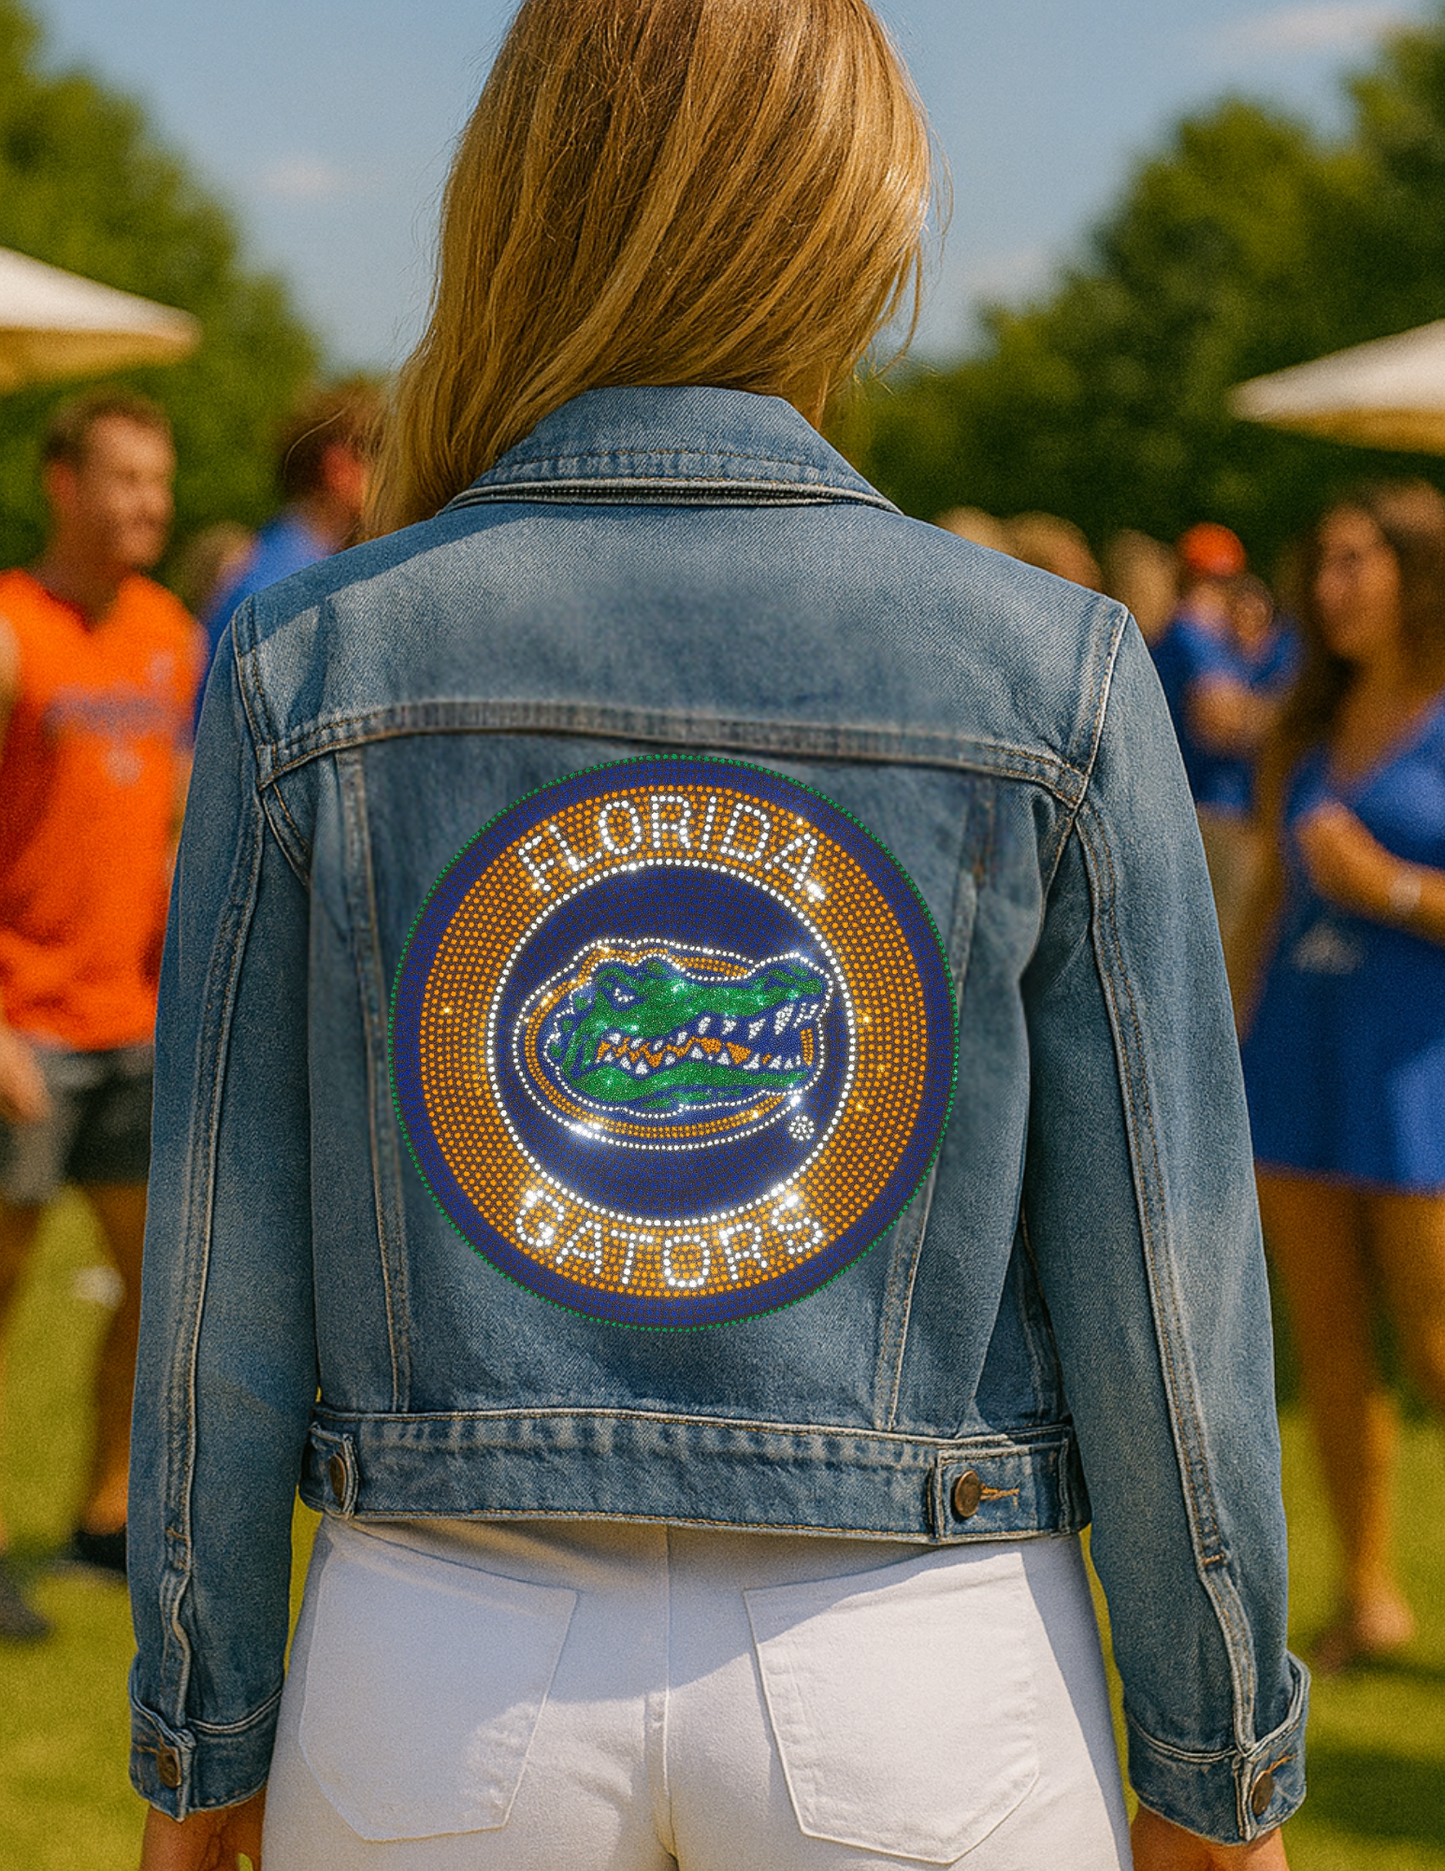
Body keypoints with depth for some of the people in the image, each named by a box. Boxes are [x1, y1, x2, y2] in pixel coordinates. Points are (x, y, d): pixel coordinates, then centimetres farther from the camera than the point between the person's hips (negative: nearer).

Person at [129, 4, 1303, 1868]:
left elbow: (224, 1273, -3)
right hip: (922, 1697, 0)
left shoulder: (310, 667, -6)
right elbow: (1157, 1281, -6)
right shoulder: (1054, 681, -8)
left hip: (450, 1679, 1)